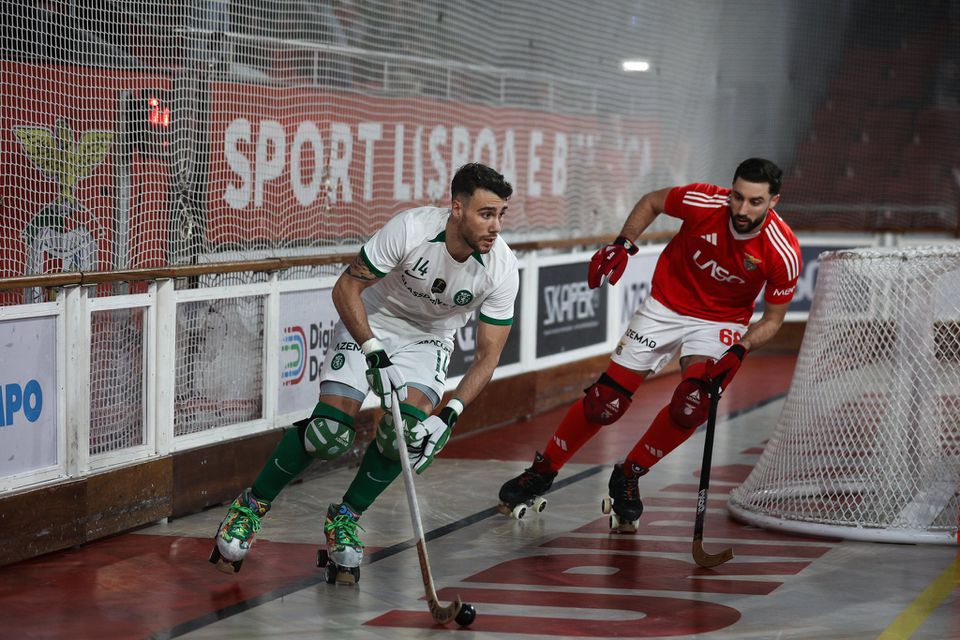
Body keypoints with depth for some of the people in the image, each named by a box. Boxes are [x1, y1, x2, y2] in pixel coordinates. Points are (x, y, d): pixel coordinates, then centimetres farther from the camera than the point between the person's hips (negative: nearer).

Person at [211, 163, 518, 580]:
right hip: (369, 323, -3)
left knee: (408, 430, -21)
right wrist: (375, 355, -31)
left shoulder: (502, 270, -22)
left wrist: (450, 414, -28)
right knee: (331, 428, -16)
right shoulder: (411, 229, -31)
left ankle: (345, 518, 2)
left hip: (429, 339, 3)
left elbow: (487, 355, -15)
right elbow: (346, 288, -22)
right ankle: (252, 506, 6)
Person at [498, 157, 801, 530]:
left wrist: (739, 352, -27)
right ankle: (542, 472, 17)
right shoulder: (704, 202, -23)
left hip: (721, 321, 0)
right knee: (607, 399, -4)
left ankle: (627, 478, -1)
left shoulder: (783, 252, -23)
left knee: (693, 403, -25)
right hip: (665, 306, 1)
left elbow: (772, 320, -10)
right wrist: (623, 245, -11)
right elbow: (652, 201, -1)